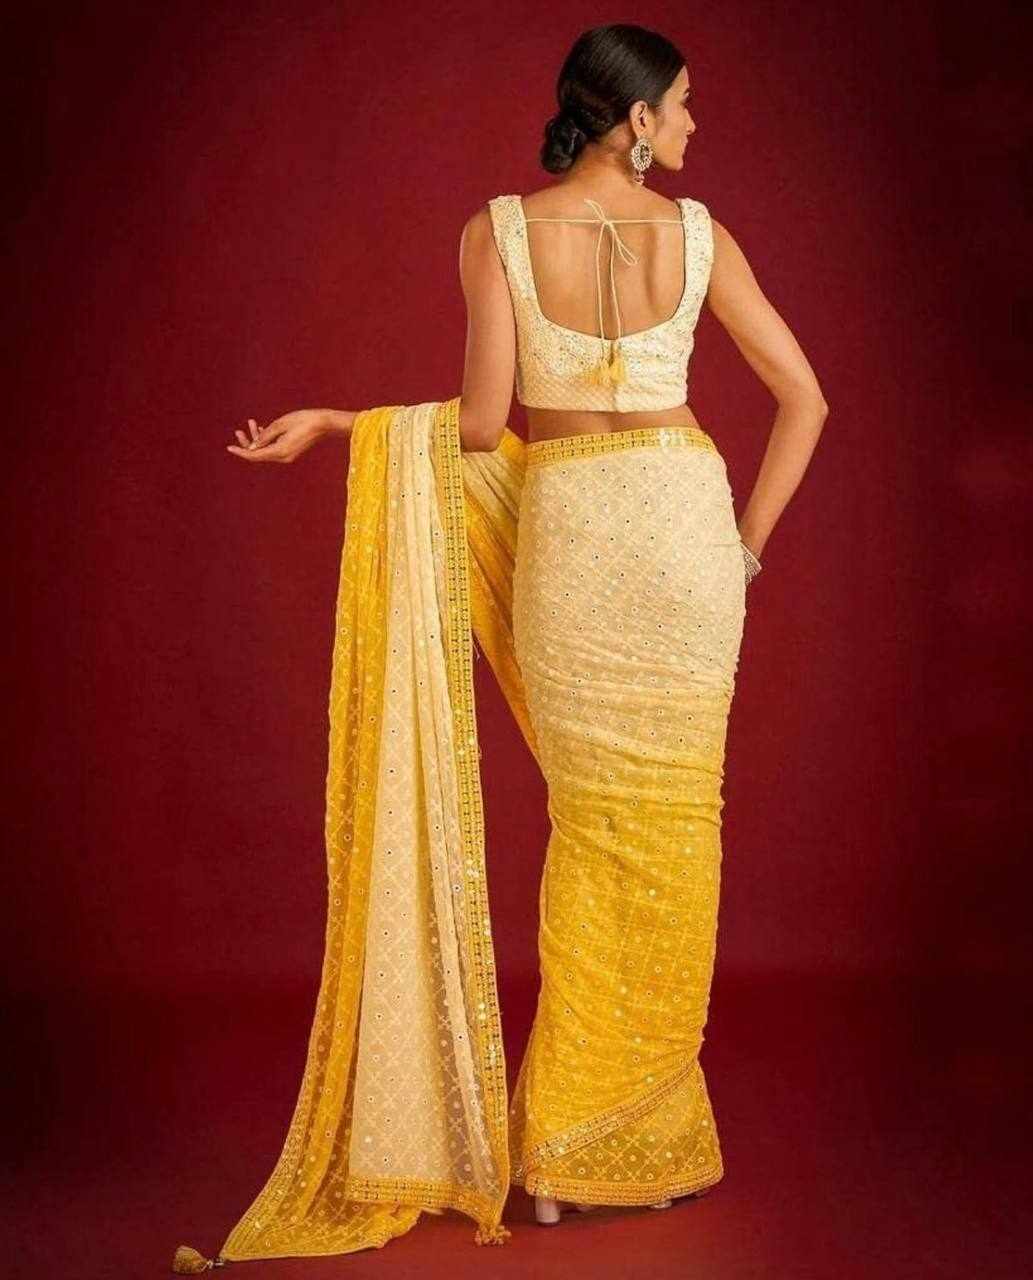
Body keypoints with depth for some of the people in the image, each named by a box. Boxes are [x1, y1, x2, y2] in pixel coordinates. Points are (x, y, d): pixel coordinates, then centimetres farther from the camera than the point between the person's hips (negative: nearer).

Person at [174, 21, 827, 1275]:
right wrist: (746, 545, 9)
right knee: (676, 820, 9)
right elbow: (802, 396, 3)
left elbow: (483, 422, -9)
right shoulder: (698, 232, 1)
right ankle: (644, 1134, 15)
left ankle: (563, 1141, 15)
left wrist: (330, 424, 2)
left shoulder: (496, 231, -4)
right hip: (686, 524, 0)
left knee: (591, 824, 12)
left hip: (563, 534, 0)